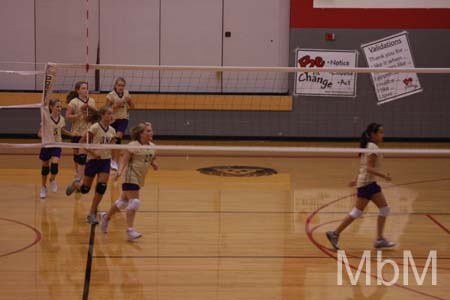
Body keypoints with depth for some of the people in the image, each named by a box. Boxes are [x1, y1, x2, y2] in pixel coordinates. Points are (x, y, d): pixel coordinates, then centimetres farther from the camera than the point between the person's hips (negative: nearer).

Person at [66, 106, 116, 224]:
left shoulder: (112, 131, 4)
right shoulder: (95, 128, -13)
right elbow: (82, 142, -12)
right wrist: (93, 152, -21)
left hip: (105, 161, 4)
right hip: (93, 160, -4)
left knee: (102, 187, -10)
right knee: (85, 189, 4)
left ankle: (92, 214, 0)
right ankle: (76, 184, 42)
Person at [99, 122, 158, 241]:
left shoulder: (151, 146, 8)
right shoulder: (134, 145, -13)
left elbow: (152, 159, 20)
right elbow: (124, 159, -16)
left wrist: (154, 164, -2)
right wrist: (120, 170, -32)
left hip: (139, 178, 8)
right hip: (131, 176, -8)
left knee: (123, 201, 19)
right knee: (134, 202, -16)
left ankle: (106, 217, 39)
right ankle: (130, 230, -15)